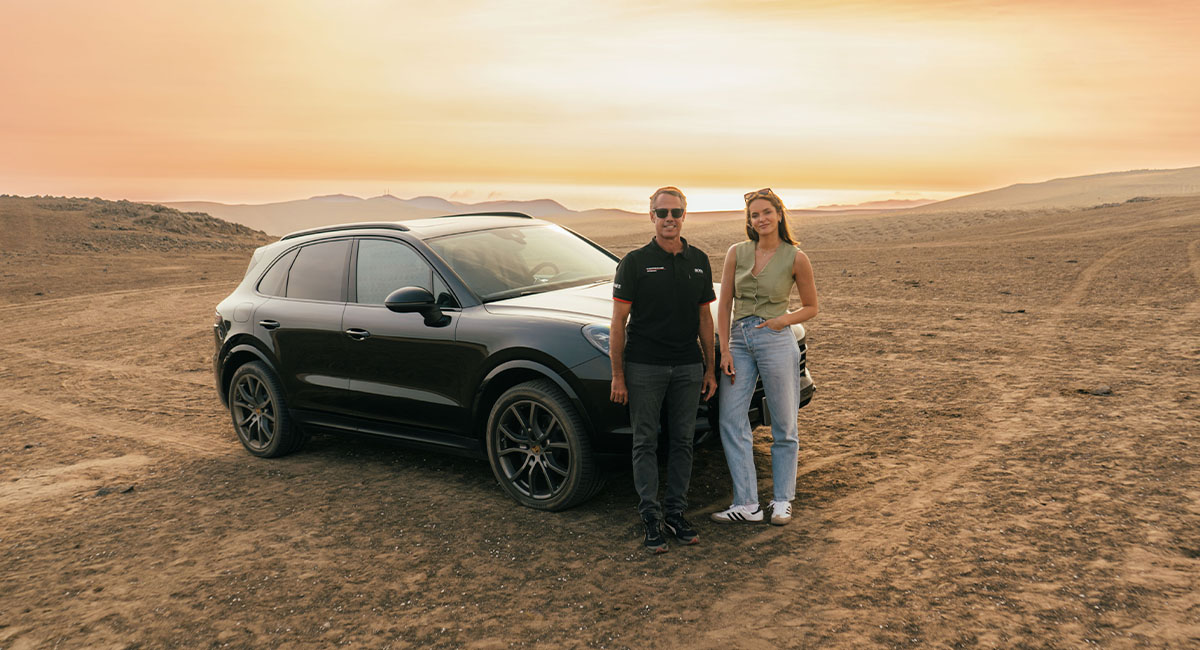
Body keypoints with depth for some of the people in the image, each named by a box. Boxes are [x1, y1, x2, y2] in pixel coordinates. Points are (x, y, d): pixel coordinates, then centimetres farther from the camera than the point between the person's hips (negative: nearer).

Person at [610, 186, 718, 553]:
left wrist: (710, 368, 10)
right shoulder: (635, 262, -4)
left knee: (683, 441, 9)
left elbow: (704, 317, 14)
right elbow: (618, 321, -4)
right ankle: (651, 518, 11)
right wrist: (617, 375, -8)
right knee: (646, 443, 3)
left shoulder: (698, 261, 8)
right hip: (644, 367, -3)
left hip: (688, 367, 4)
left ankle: (676, 513, 21)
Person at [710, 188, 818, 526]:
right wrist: (725, 349, -3)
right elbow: (724, 304, 5)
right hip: (739, 340, 3)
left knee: (783, 426, 5)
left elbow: (810, 307, 7)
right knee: (731, 421, -1)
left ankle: (782, 501, 20)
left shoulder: (795, 258, -2)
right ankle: (747, 504, 8)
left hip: (777, 342, -3)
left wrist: (782, 320, -11)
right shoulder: (737, 253, 4)